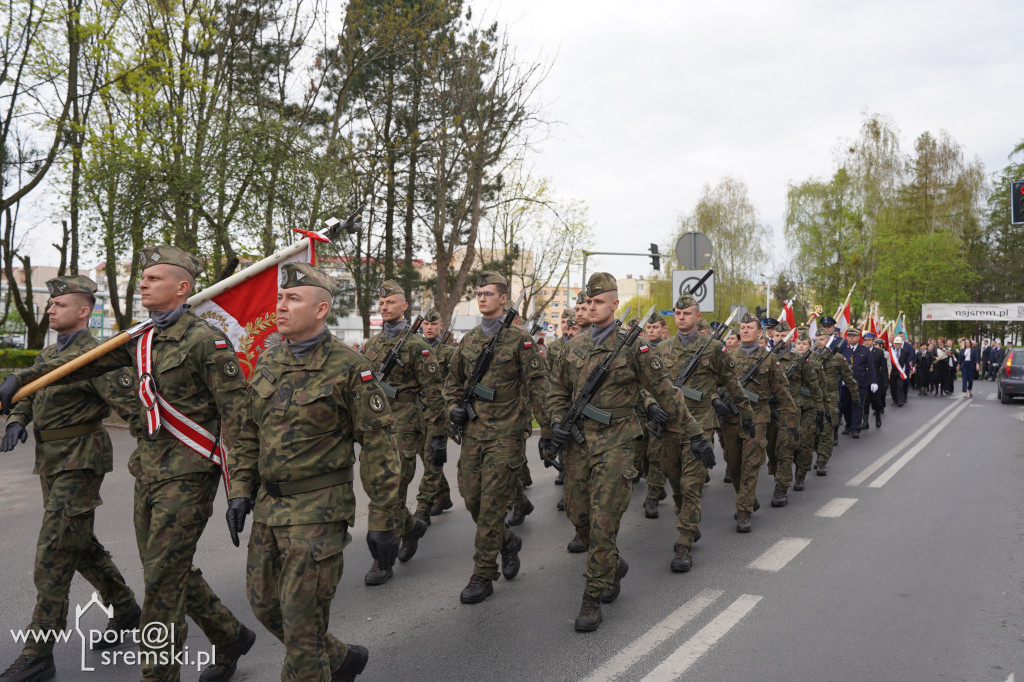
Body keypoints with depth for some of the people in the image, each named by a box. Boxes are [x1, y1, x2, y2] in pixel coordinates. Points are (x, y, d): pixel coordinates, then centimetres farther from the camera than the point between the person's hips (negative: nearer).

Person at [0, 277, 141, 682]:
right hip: (51, 459, 9)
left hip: (80, 459, -9)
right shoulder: (48, 354, 13)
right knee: (80, 544, 17)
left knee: (54, 554, -7)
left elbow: (125, 395, -26)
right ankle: (125, 609, 34)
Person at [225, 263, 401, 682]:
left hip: (318, 510, -7)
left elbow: (378, 446, -13)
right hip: (268, 506, 8)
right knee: (264, 604, 18)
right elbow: (248, 433, 16)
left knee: (302, 622, -1)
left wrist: (382, 522, -13)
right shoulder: (268, 363, 7)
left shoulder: (348, 368, -13)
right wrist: (240, 491, 7)